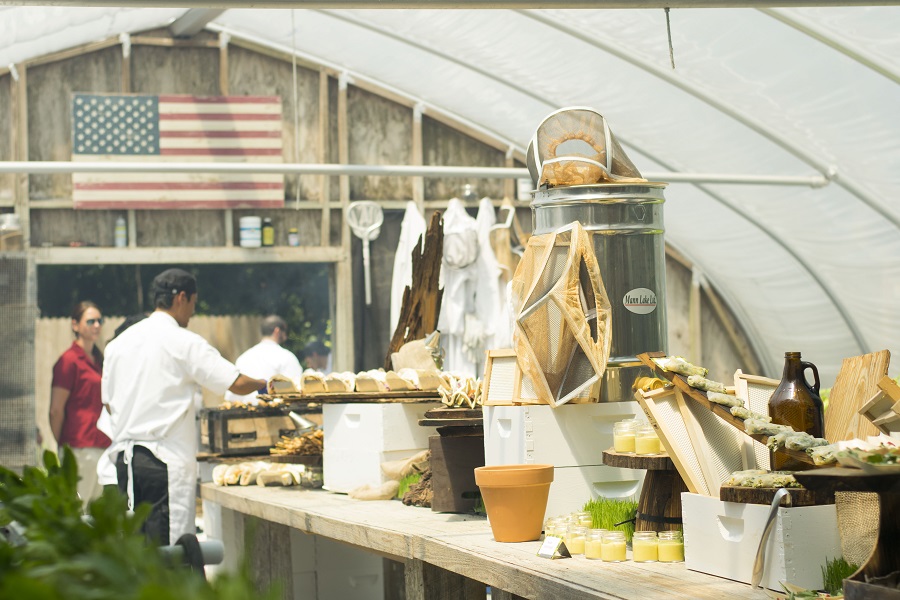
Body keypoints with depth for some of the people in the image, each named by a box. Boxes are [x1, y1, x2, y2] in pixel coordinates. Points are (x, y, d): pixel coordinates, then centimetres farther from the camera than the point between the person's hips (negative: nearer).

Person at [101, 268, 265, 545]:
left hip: (123, 455, 7)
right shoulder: (184, 343, -7)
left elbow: (109, 402, 18)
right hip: (166, 457, -7)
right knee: (169, 549, -6)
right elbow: (238, 383, -10)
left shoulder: (119, 343, 12)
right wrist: (264, 384, 10)